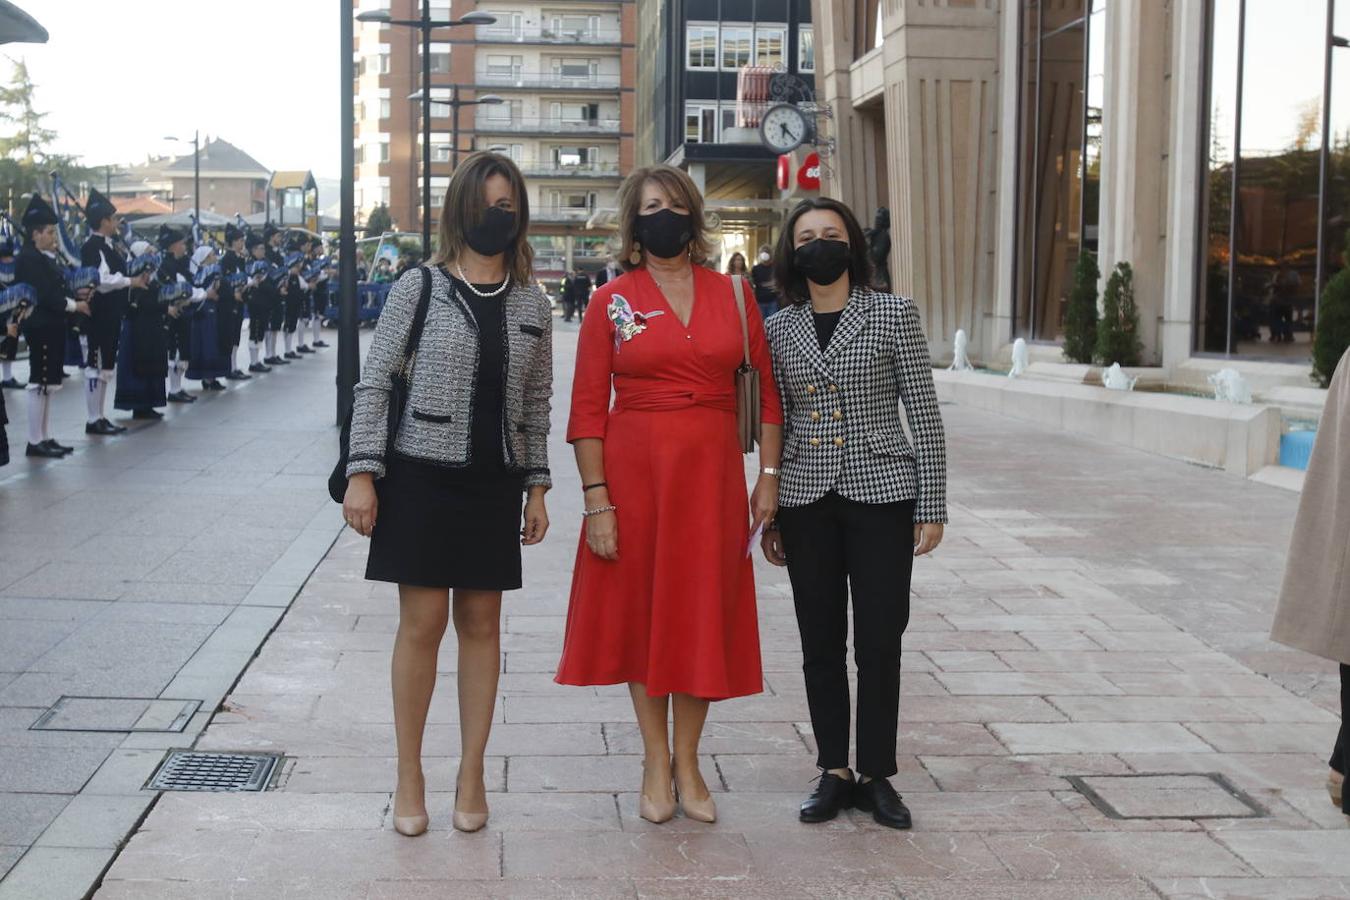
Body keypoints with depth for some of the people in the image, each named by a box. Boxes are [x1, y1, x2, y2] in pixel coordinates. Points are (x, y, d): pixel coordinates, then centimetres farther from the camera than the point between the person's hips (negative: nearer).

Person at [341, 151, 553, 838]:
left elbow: (536, 403, 12)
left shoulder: (532, 305, 7)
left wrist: (537, 486, 8)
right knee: (422, 623, 1)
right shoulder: (420, 287, -3)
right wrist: (362, 472, -10)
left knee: (481, 624, 8)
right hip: (423, 473, -3)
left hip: (496, 483, 3)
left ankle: (471, 775, 18)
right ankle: (409, 776, 14)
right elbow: (374, 381, -4)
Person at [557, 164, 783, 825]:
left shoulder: (732, 293, 6)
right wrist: (596, 500, -9)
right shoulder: (611, 304, 0)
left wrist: (768, 475, 0)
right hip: (634, 471, -1)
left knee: (703, 612, 6)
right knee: (641, 609, 6)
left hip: (712, 472, 1)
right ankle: (655, 761, 20)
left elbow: (768, 386, 7)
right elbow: (587, 409, -3)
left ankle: (687, 760, 20)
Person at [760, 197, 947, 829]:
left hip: (881, 494, -3)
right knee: (821, 645, 8)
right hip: (806, 500, 3)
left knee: (879, 645, 0)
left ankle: (878, 777, 14)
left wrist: (932, 505, -6)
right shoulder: (779, 330, 8)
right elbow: (775, 425, 12)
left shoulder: (894, 314, -1)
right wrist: (769, 515, 11)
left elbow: (923, 413, -1)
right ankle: (834, 773, 20)